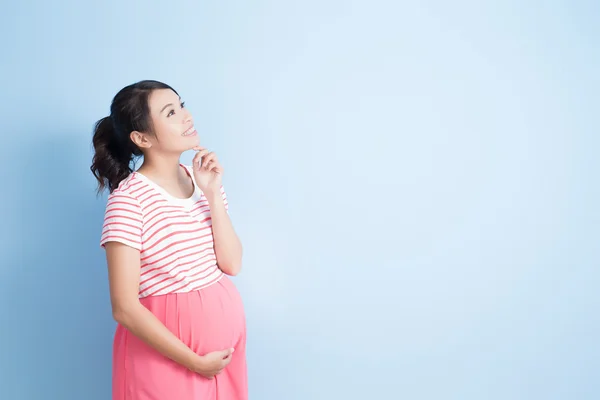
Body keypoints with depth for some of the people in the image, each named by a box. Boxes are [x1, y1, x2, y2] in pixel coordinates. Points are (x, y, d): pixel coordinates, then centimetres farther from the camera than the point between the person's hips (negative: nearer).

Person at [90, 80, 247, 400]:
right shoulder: (128, 199, -17)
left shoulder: (203, 180, 2)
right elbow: (124, 308, -18)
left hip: (222, 328, 6)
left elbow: (231, 264, -3)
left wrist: (213, 194, -13)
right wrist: (194, 361, -14)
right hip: (167, 349, -6)